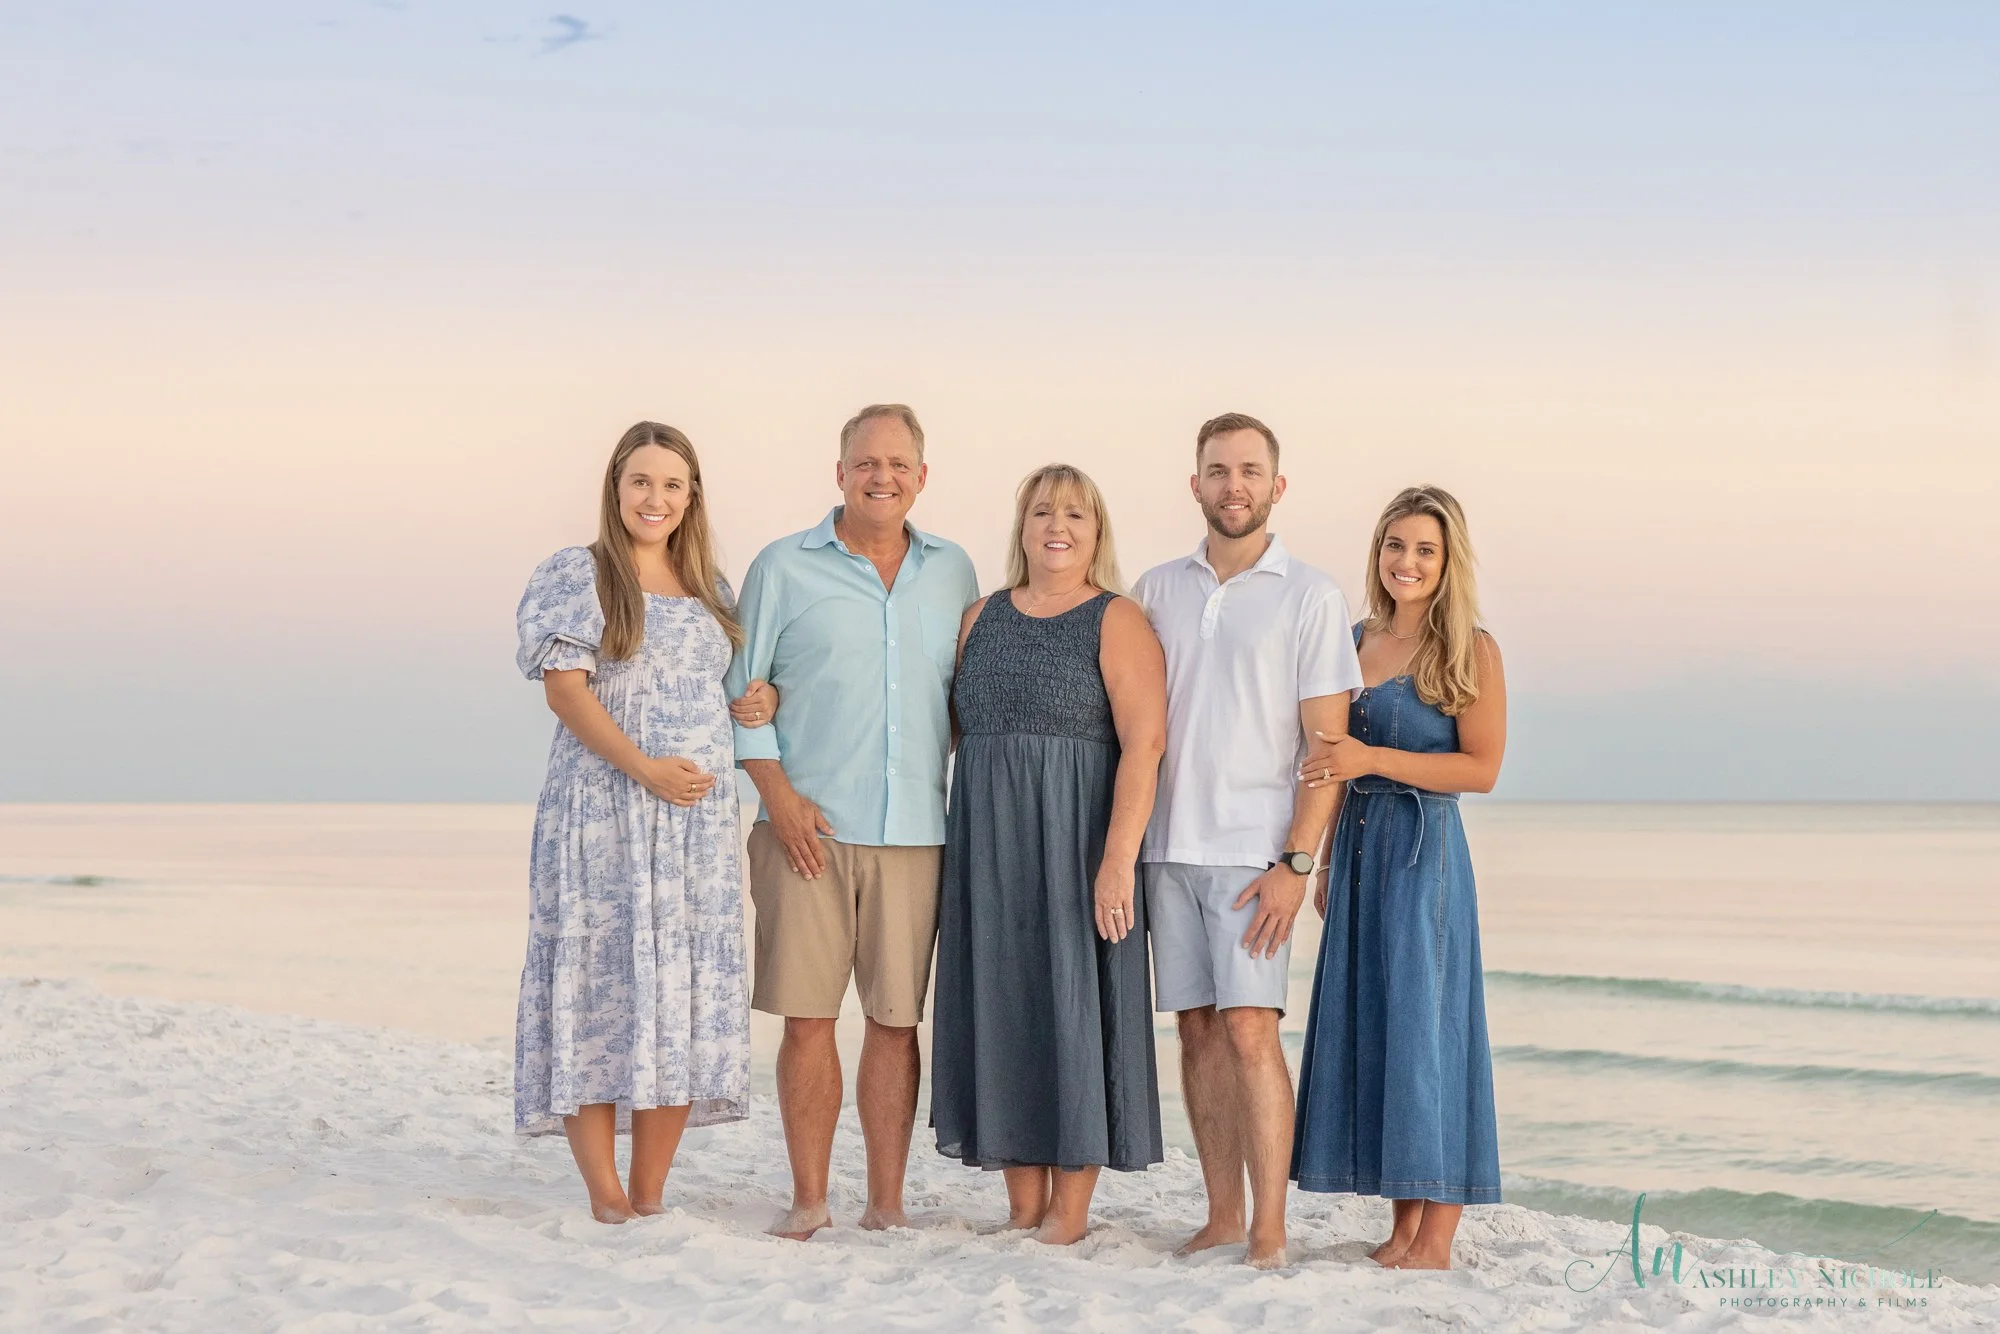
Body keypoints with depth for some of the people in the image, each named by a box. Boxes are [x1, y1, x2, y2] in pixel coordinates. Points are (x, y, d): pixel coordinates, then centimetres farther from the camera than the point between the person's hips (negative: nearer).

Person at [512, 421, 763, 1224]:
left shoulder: (710, 590, 17)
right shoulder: (576, 576, 1)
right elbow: (564, 687, -8)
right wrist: (644, 768, -17)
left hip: (700, 819, 5)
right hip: (603, 813, -5)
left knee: (685, 1001, 2)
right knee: (600, 985, -6)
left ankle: (650, 1195, 8)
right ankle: (605, 1198, -2)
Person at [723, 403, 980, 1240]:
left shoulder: (951, 571, 13)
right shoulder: (784, 568, 4)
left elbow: (967, 696, 20)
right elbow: (742, 692, 5)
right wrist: (778, 794, -6)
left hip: (914, 830, 2)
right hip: (808, 827, -2)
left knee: (896, 1019, 3)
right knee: (808, 1015, -2)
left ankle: (887, 1203, 11)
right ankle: (808, 1201, 8)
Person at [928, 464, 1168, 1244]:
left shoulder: (1116, 622, -4)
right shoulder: (982, 619, 13)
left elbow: (1143, 743, -12)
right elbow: (953, 727, 17)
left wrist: (1117, 859, -21)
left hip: (1074, 846, -5)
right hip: (988, 849, 5)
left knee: (1073, 1008, -2)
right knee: (1001, 1015, 6)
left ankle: (1069, 1216, 5)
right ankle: (1022, 1209, 14)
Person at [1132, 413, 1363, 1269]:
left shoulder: (1309, 597, 0)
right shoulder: (1158, 590, 11)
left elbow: (1329, 744, -4)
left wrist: (1294, 863, -12)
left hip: (1254, 852, -4)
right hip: (1170, 846, 4)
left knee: (1249, 1030, -11)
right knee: (1198, 1030, 5)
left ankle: (1269, 1235, -9)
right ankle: (1222, 1219, 12)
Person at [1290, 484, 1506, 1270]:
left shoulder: (1470, 651, -5)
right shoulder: (1356, 641, 12)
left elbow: (1482, 768, -11)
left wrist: (1373, 759, -19)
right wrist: (1329, 867, 16)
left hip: (1424, 852, -6)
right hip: (1358, 850, 6)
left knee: (1424, 1026, -5)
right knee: (1367, 1029, 6)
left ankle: (1436, 1242, -1)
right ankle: (1403, 1226, 13)